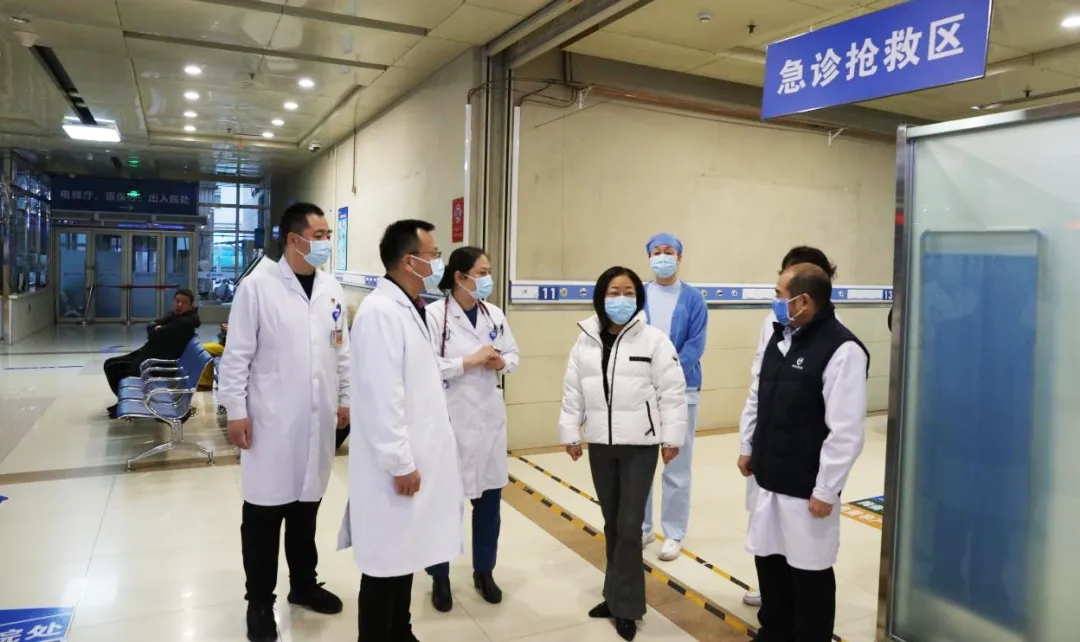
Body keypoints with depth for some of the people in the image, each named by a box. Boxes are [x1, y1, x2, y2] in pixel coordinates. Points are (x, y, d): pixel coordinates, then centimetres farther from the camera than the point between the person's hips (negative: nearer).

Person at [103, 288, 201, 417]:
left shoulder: (184, 322, -24)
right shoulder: (175, 315, 8)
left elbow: (156, 335, -25)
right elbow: (150, 327, 6)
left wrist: (155, 330, -4)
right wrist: (157, 329, -15)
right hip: (150, 355, 10)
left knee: (112, 366, 0)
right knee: (110, 364, 16)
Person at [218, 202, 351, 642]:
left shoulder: (332, 289, 6)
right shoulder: (257, 286, -7)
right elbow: (237, 354, -7)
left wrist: (346, 399, 11)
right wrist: (236, 410, -9)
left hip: (317, 421, 4)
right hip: (270, 421, -4)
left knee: (305, 510, 16)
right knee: (264, 514, 7)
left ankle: (303, 584, 34)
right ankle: (260, 600, 24)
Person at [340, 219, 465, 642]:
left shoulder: (410, 308, 12)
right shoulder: (380, 312, -18)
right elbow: (381, 397, -23)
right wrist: (400, 463, -20)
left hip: (415, 458, 9)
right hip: (396, 465, -9)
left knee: (405, 555, 19)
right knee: (386, 562, 4)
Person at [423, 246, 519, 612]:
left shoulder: (495, 315, 6)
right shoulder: (434, 314, -12)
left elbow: (513, 355, 14)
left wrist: (501, 362, -8)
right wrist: (471, 361, -19)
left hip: (489, 417, 6)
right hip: (449, 419, -5)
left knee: (489, 497, 14)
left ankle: (484, 571, 33)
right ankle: (440, 578, 27)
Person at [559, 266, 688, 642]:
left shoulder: (654, 340, -8)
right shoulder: (586, 340, 3)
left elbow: (672, 391, -7)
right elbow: (573, 390, 7)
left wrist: (672, 437, -8)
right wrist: (569, 433, 7)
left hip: (640, 444, -4)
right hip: (600, 443, 4)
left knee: (629, 526, -2)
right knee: (612, 523, 14)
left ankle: (626, 606, 13)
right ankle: (618, 595, 30)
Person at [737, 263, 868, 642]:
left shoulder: (842, 350, -19)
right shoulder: (780, 337, 7)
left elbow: (846, 432, -20)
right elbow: (756, 398, 17)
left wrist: (825, 490, -17)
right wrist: (747, 447, 17)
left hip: (807, 488, -8)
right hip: (769, 479, 8)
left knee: (809, 570, 9)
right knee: (768, 559, 20)